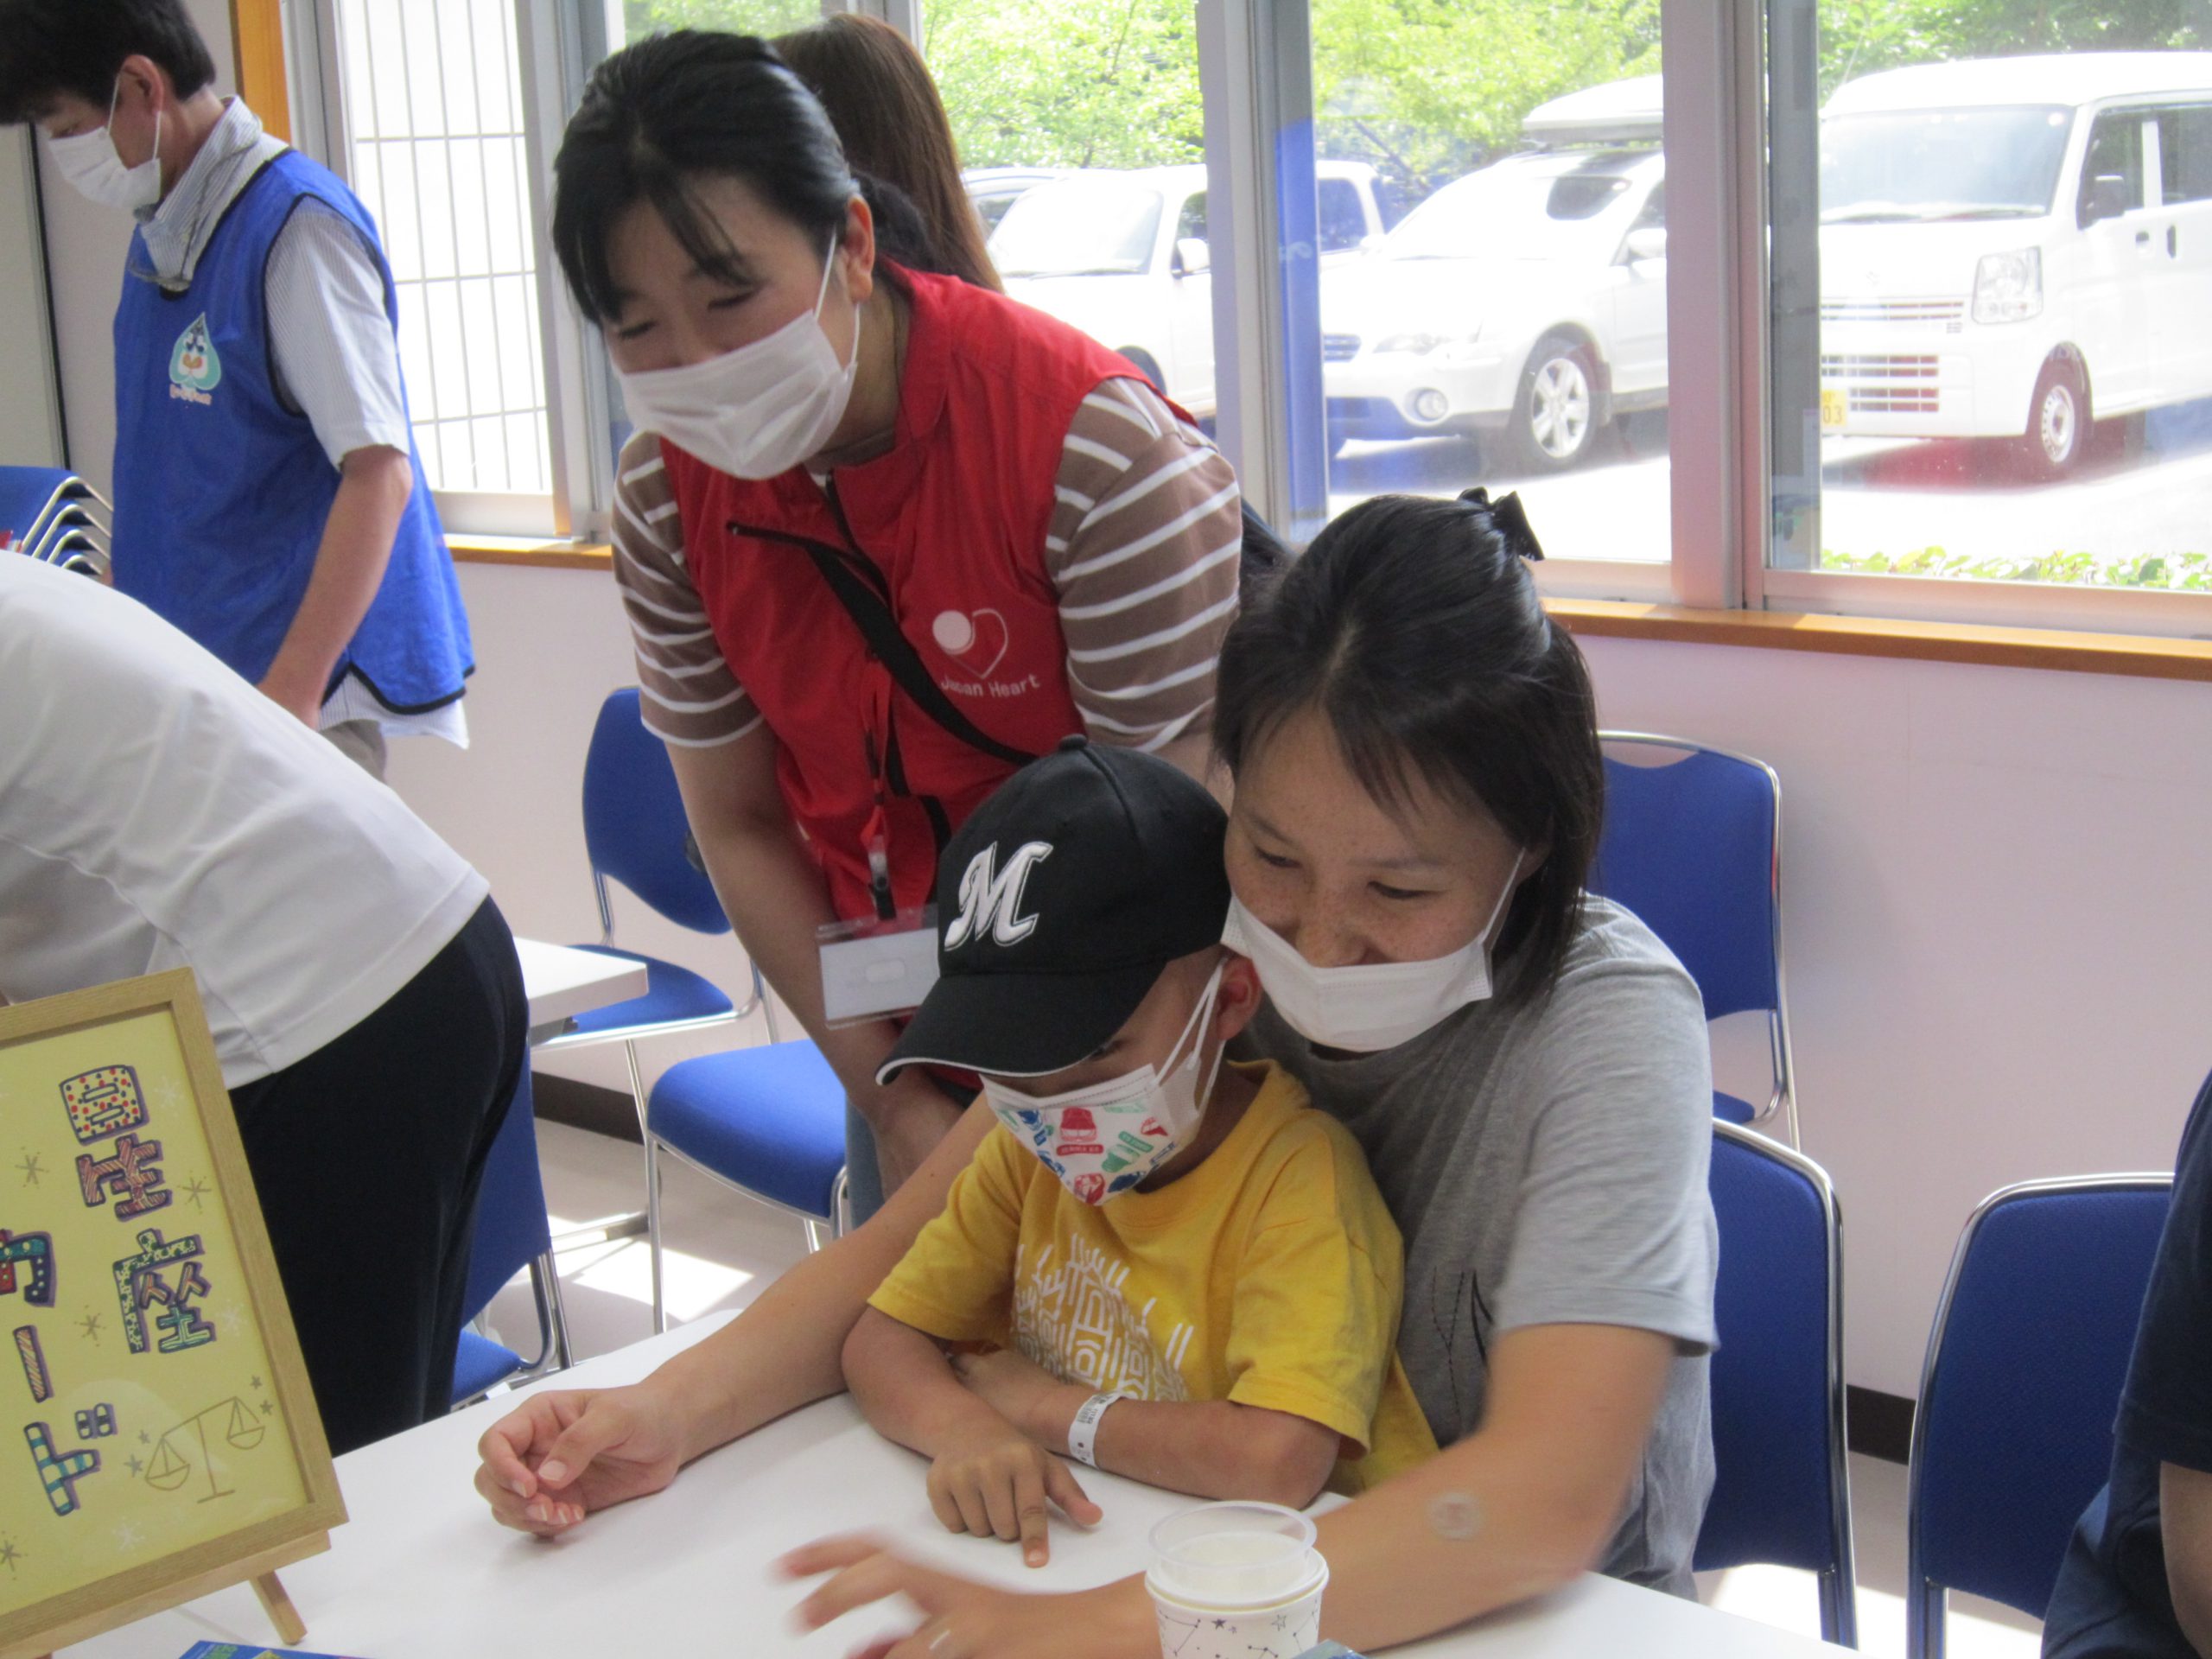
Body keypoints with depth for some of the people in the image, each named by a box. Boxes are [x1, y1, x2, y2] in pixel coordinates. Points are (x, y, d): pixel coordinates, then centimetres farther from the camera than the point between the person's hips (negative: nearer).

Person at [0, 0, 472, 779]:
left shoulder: (296, 226, -14)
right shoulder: (159, 231, 11)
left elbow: (379, 474, -19)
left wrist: (291, 693, -22)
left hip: (290, 677, -7)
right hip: (181, 677, 7)